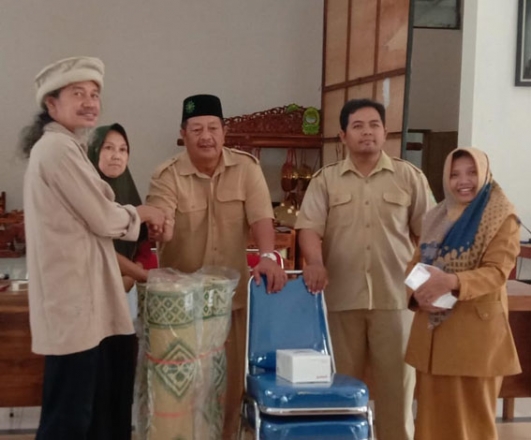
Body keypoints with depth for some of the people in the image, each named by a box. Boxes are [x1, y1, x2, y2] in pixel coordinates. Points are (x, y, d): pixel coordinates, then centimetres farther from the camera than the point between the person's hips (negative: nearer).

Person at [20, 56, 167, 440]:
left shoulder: (62, 146, 18)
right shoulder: (59, 148, -15)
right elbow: (104, 221, -15)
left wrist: (138, 218, 7)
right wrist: (141, 213, 4)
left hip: (81, 295, 11)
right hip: (74, 300, -11)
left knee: (103, 401, 19)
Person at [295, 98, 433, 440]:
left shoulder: (409, 176, 6)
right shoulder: (326, 179, 6)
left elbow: (427, 232, 6)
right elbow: (309, 227, -4)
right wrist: (315, 262, -22)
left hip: (395, 296, 0)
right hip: (342, 296, 1)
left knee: (396, 381, 6)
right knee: (343, 381, 10)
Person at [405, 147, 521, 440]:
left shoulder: (502, 218, -6)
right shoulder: (436, 217, 12)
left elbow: (497, 272, -15)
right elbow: (416, 262, 11)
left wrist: (452, 282, -32)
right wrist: (418, 293, -11)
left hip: (475, 331, -5)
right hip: (432, 328, 5)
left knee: (472, 413, 5)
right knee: (433, 409, 12)